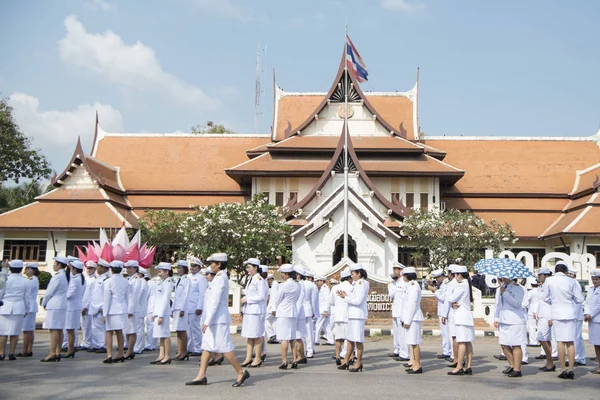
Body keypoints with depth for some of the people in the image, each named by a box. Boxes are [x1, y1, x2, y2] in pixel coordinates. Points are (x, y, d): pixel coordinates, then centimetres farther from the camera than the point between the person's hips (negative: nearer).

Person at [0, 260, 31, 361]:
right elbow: (27, 297, 5)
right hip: (19, 307, 1)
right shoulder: (26, 281, 1)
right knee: (15, 332, 4)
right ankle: (11, 353, 6)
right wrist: (26, 310, 15)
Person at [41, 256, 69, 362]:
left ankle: (52, 354, -9)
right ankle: (58, 353, 14)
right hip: (62, 305, 9)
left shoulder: (57, 276, -15)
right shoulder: (65, 276, 13)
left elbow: (50, 291, -12)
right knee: (59, 329, 10)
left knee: (53, 329, -8)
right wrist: (47, 303, 18)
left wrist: (44, 303, 3)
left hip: (54, 305, -9)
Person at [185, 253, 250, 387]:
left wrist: (207, 321, -21)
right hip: (215, 319, 10)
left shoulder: (220, 278, -17)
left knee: (224, 347, -6)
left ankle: (241, 372, 3)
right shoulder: (221, 277, 14)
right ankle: (201, 376, 13)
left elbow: (215, 302, -21)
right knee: (206, 346, 10)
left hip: (218, 318, -10)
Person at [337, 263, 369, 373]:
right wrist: (346, 295, 4)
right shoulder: (357, 284, 17)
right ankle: (346, 362, 22)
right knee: (350, 339, 14)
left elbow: (358, 301, -20)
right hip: (353, 315, 10)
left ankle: (359, 364, 5)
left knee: (358, 340, -3)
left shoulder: (361, 284, -14)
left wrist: (345, 297, -11)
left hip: (358, 315, -10)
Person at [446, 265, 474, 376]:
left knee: (462, 342, -8)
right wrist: (453, 303, -5)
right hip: (467, 316, 10)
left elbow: (450, 299, -14)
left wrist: (451, 302, 7)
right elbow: (453, 299, 14)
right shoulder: (467, 284, 15)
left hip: (462, 316, -10)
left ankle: (459, 367, -7)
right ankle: (468, 367, 10)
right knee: (468, 342, 8)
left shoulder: (461, 286, -15)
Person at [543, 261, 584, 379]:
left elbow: (546, 298, 4)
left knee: (560, 342, 4)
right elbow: (580, 299, 0)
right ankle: (571, 370, 5)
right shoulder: (572, 281, -5)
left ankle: (563, 370, 4)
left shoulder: (549, 281, -5)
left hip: (557, 313, 0)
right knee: (571, 342, 5)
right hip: (570, 313, 0)